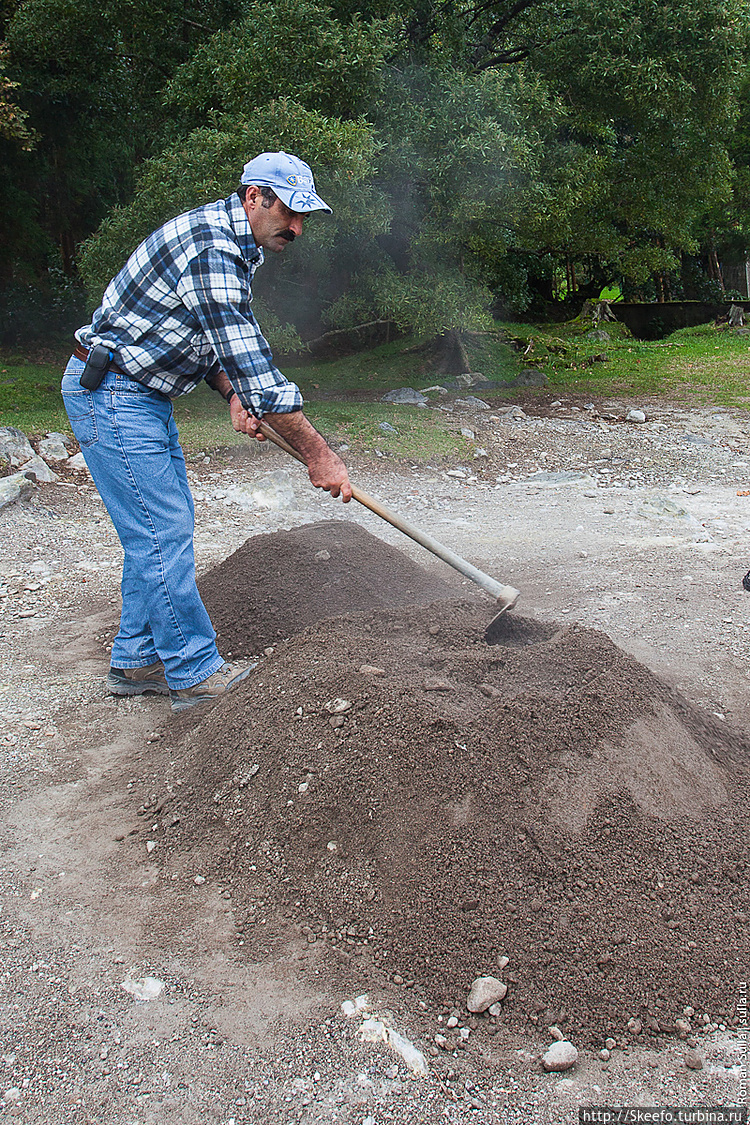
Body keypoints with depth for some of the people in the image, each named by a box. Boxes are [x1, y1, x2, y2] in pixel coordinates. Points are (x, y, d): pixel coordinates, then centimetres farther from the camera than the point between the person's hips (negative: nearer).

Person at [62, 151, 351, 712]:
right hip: (110, 395, -10)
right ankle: (196, 676, 1)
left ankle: (138, 661, 21)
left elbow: (216, 338, 19)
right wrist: (318, 454, -27)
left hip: (142, 394, 10)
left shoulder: (234, 244, 11)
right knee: (163, 534, -8)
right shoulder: (210, 248, -23)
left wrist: (234, 395, 0)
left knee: (165, 527, 12)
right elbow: (250, 361, -29)